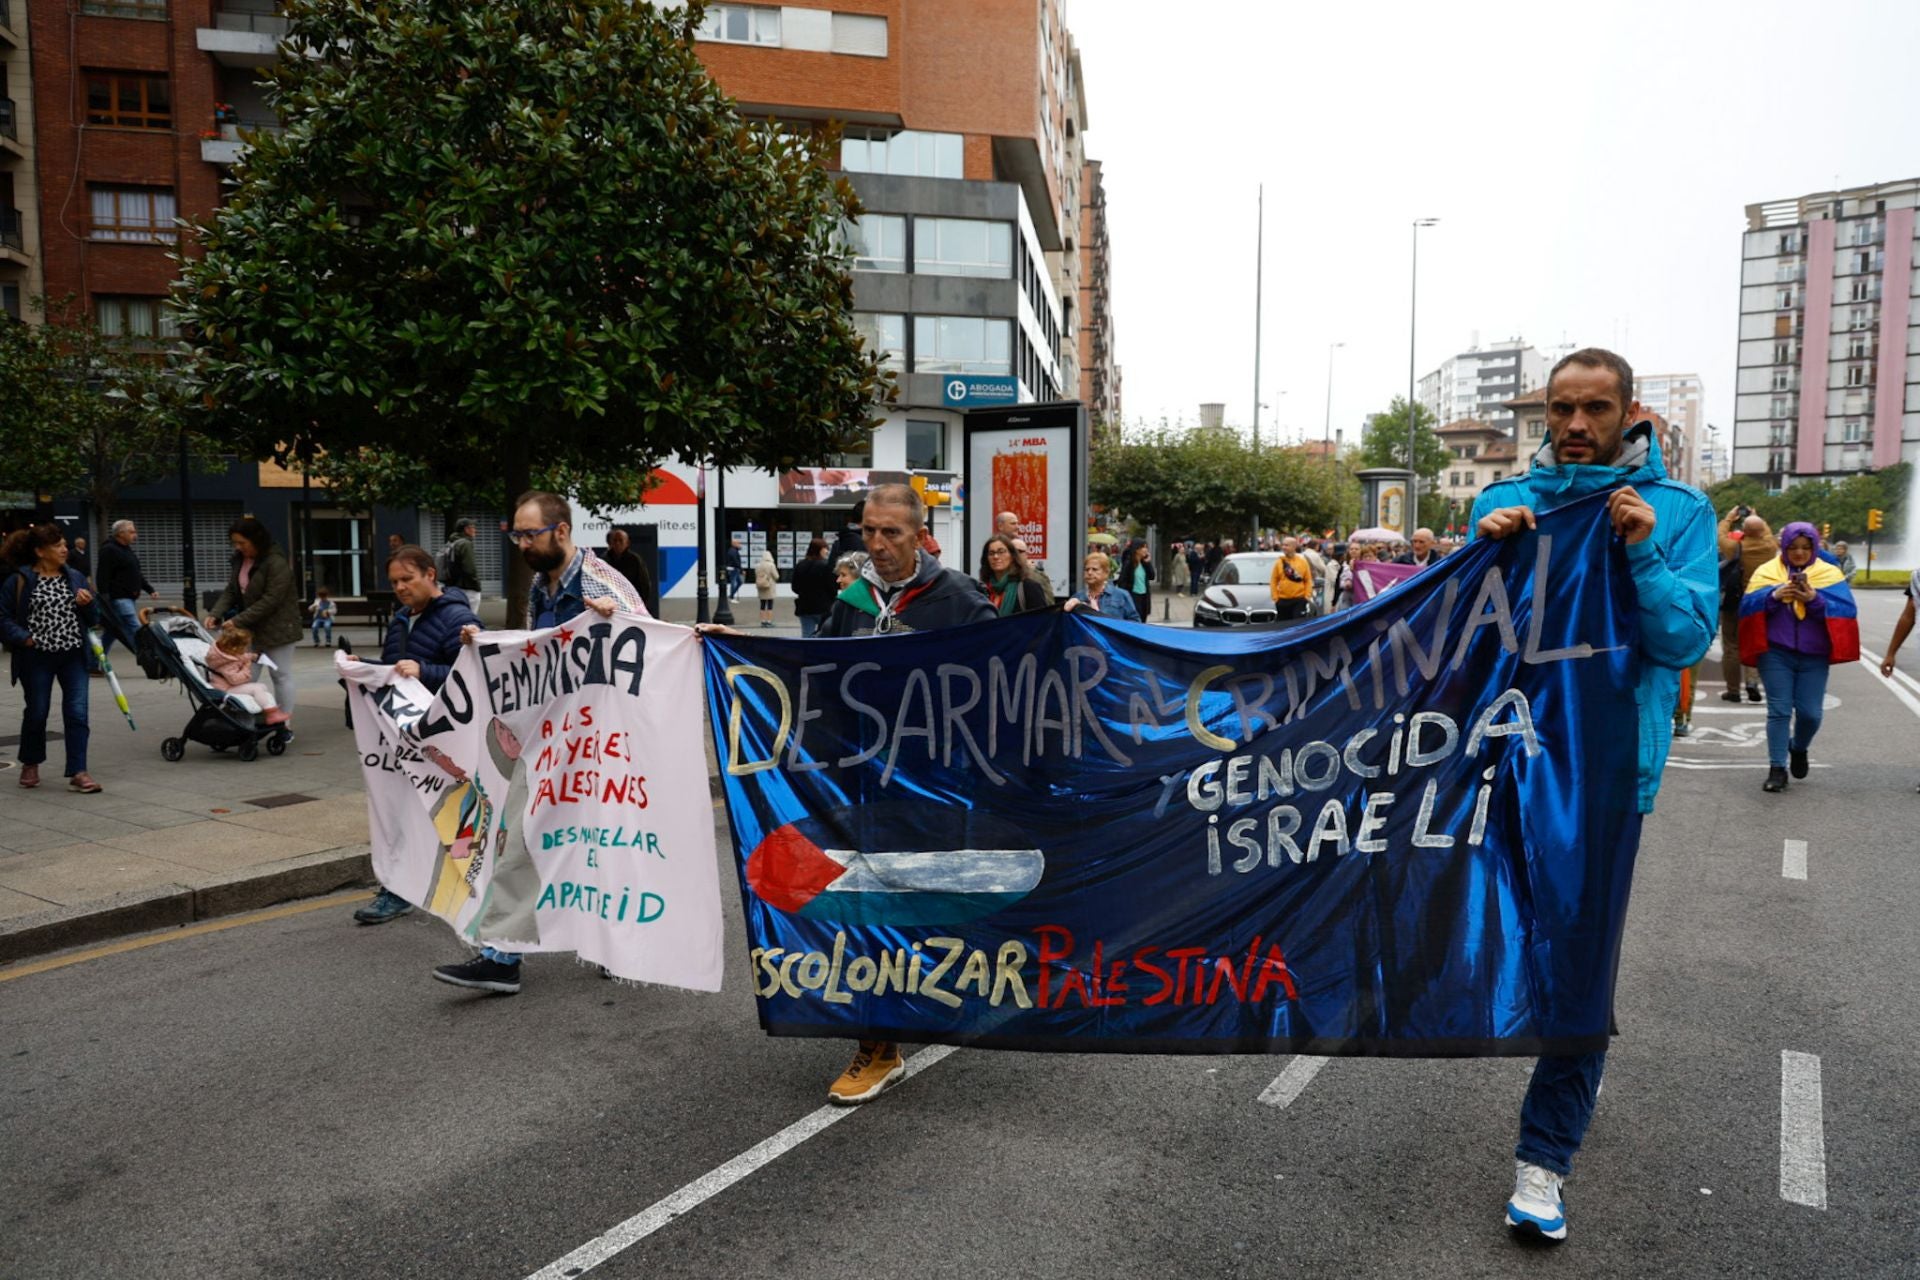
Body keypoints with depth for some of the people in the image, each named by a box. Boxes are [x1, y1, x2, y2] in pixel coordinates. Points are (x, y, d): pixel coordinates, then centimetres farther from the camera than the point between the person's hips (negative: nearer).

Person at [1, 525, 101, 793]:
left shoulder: (75, 577, 9)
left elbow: (91, 619, 13)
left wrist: (86, 604, -7)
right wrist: (23, 638, -15)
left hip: (73, 655, 3)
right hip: (37, 658, -3)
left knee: (77, 713, -5)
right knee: (37, 712, 10)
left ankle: (78, 771, -3)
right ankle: (30, 764, 32)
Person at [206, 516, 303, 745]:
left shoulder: (277, 564, -19)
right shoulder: (240, 561, 6)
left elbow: (270, 600, -23)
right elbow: (231, 591, 7)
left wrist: (238, 621, -24)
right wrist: (215, 614, -10)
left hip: (277, 628, -7)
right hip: (251, 628, 7)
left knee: (281, 675, 1)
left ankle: (285, 726, 9)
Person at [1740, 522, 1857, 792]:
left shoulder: (1830, 574, 4)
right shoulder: (1767, 571, 4)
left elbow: (1847, 611, -6)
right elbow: (1746, 606, -4)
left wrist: (1815, 600, -21)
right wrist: (1774, 595, -20)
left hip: (1814, 656, 1)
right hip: (1776, 652, -1)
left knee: (1810, 713, 1)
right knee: (1779, 710, -3)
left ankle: (1799, 748, 33)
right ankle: (1777, 769, 2)